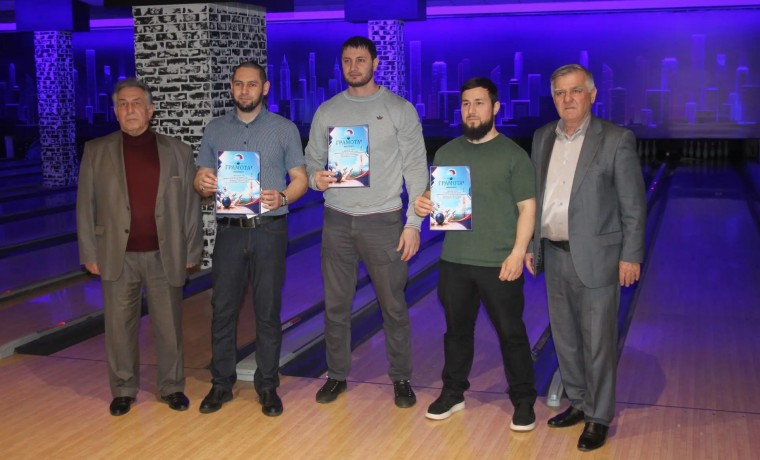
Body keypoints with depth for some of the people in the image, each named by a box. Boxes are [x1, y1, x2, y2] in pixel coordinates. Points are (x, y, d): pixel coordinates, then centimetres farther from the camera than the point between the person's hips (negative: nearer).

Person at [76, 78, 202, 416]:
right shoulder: (96, 151, 5)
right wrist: (89, 254, -1)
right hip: (117, 256, 0)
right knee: (119, 326, 7)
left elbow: (190, 204, 5)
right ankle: (124, 389, 22)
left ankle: (172, 387, 22)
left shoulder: (177, 152, 5)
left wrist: (192, 251, 1)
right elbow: (86, 206, 4)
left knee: (169, 326, 7)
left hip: (164, 255, 0)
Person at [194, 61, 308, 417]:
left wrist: (282, 197, -19)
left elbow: (300, 179, 2)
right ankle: (221, 383, 18)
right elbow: (201, 181, 10)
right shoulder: (215, 130, 9)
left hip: (269, 230, -2)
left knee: (268, 311, 4)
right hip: (229, 230, 2)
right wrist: (203, 184, -15)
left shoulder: (285, 129, 3)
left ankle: (267, 385, 15)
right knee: (223, 308, 5)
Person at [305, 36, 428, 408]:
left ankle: (401, 378, 19)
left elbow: (416, 170, -3)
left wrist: (413, 224, -8)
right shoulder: (327, 111, 7)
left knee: (393, 306, 4)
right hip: (337, 220, 3)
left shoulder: (400, 109, -1)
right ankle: (337, 375, 24)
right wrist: (316, 178, -14)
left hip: (383, 221, -2)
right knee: (336, 305, 9)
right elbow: (312, 160, 11)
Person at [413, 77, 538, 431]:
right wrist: (422, 204, -12)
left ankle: (523, 401, 20)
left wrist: (518, 253, -15)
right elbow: (434, 196, 13)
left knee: (511, 334, 6)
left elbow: (527, 207, -7)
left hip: (500, 264, -4)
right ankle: (453, 393, 32)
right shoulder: (446, 153, 7)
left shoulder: (513, 154, -5)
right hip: (454, 261, 4)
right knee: (457, 330, 16)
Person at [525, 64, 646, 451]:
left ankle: (599, 418, 16)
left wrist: (631, 256, -11)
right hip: (554, 256, 6)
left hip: (595, 257, -5)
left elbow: (633, 204, -8)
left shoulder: (616, 139, -9)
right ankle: (578, 402, 32)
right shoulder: (542, 137, 7)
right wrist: (530, 245, 10)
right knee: (565, 337, 15)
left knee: (598, 342, 3)